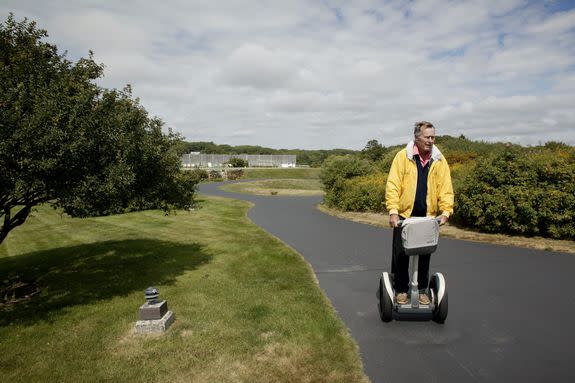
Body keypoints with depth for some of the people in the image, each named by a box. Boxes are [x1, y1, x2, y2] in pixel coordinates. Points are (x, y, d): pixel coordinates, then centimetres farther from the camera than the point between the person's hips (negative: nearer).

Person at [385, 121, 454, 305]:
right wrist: (393, 211, -19)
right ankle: (401, 290, 21)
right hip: (404, 215, -2)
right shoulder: (403, 156, -6)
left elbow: (445, 188, 1)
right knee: (401, 254, 5)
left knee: (425, 255, 12)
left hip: (427, 216, 2)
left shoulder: (439, 160, 2)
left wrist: (445, 211, -11)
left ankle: (422, 290, 27)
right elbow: (392, 185, -11)